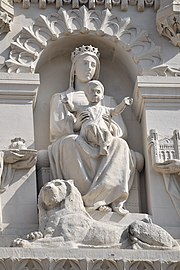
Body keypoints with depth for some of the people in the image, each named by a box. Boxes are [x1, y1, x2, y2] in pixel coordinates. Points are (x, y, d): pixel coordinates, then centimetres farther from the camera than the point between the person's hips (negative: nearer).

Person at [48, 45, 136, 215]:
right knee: (70, 142, -40)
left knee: (119, 144, -33)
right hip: (74, 146, -2)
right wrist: (74, 125, -14)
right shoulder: (60, 98, 23)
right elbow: (56, 130, 8)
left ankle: (92, 199, -42)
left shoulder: (107, 100, 28)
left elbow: (121, 131, 14)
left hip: (102, 147, 2)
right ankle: (107, 199, -41)